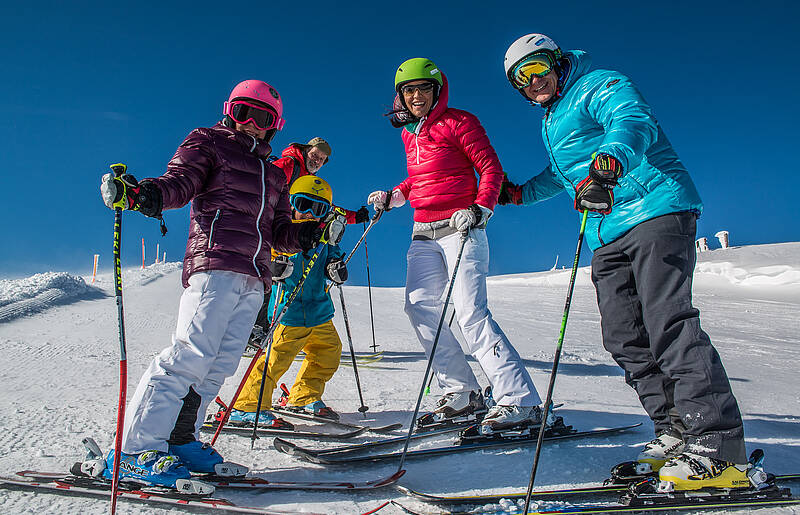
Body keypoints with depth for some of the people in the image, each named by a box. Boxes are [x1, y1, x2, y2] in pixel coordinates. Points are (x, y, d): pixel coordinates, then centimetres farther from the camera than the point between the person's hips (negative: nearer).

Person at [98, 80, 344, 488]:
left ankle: (179, 439, 9)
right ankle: (136, 451, -9)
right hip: (215, 264, -6)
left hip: (252, 279, 6)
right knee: (191, 354, -15)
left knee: (221, 364, 0)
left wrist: (316, 233, 7)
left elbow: (280, 235, 24)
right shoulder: (207, 143, 14)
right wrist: (139, 193, -24)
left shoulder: (273, 175, 30)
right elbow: (180, 182, -3)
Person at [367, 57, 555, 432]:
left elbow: (491, 168, -6)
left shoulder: (457, 122, -1)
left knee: (469, 310, -18)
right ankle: (462, 392, 7)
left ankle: (520, 401, -15)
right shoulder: (409, 133, 19)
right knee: (419, 307, -2)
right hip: (423, 233, 7)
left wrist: (480, 209, -20)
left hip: (460, 227, -7)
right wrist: (392, 197, 15)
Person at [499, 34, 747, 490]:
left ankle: (719, 449, -15)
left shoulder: (599, 85, 1)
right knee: (624, 338, -1)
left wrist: (606, 164, -41)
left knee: (667, 324, -19)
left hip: (655, 211, -9)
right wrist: (519, 193, 46)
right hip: (609, 237, 9)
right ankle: (677, 432, 4)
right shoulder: (551, 123, 27)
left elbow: (633, 121, -22)